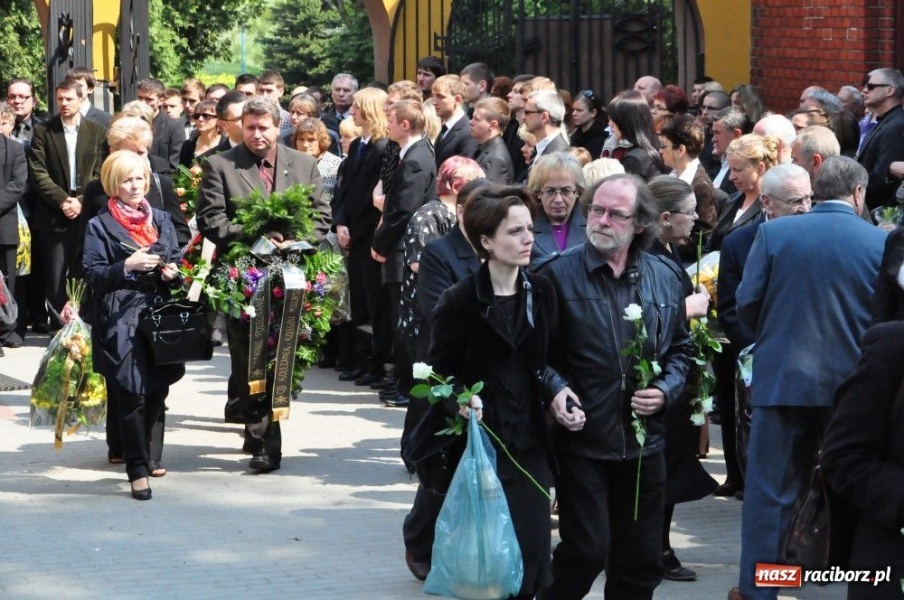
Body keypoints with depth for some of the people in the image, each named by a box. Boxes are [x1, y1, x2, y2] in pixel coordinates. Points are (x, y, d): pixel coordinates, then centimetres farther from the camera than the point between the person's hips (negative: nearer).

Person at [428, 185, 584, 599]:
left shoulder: (540, 293, 5)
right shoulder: (460, 302, -8)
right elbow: (440, 377, -3)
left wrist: (555, 391, -5)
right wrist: (462, 402, -23)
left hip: (530, 446, 4)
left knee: (531, 565, 0)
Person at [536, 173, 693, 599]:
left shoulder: (664, 279, 7)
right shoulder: (557, 275, -7)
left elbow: (681, 348, 17)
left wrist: (665, 390, -1)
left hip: (644, 443, 5)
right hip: (581, 440, -4)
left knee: (641, 562, 10)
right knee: (587, 551, -8)